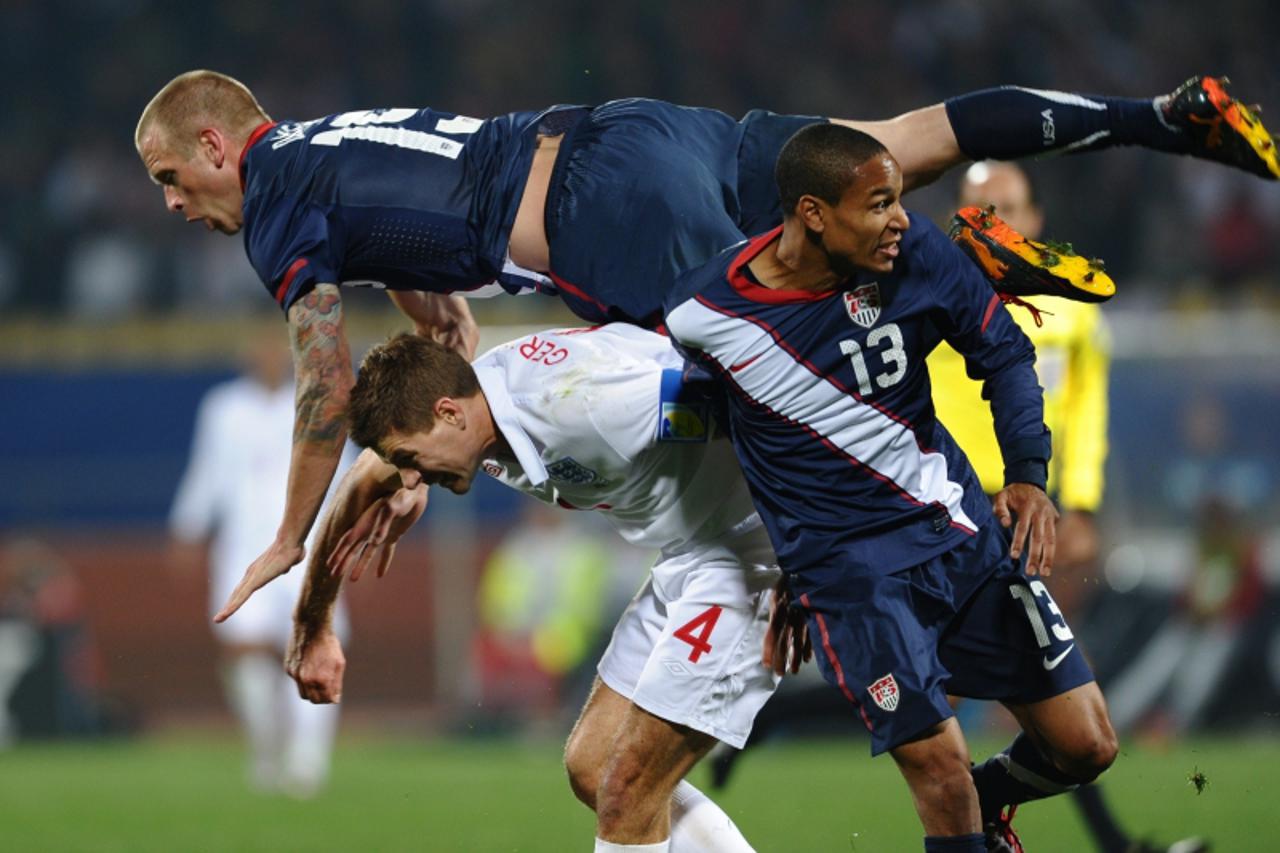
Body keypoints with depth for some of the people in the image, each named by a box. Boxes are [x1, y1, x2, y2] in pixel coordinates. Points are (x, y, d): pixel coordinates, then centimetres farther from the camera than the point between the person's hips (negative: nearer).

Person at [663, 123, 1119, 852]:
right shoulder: (703, 314, -14)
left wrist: (1029, 475, -6)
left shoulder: (916, 253, -9)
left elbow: (1003, 352, 6)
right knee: (940, 770, -16)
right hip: (848, 565, -4)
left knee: (1086, 748, 5)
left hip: (963, 528, 4)